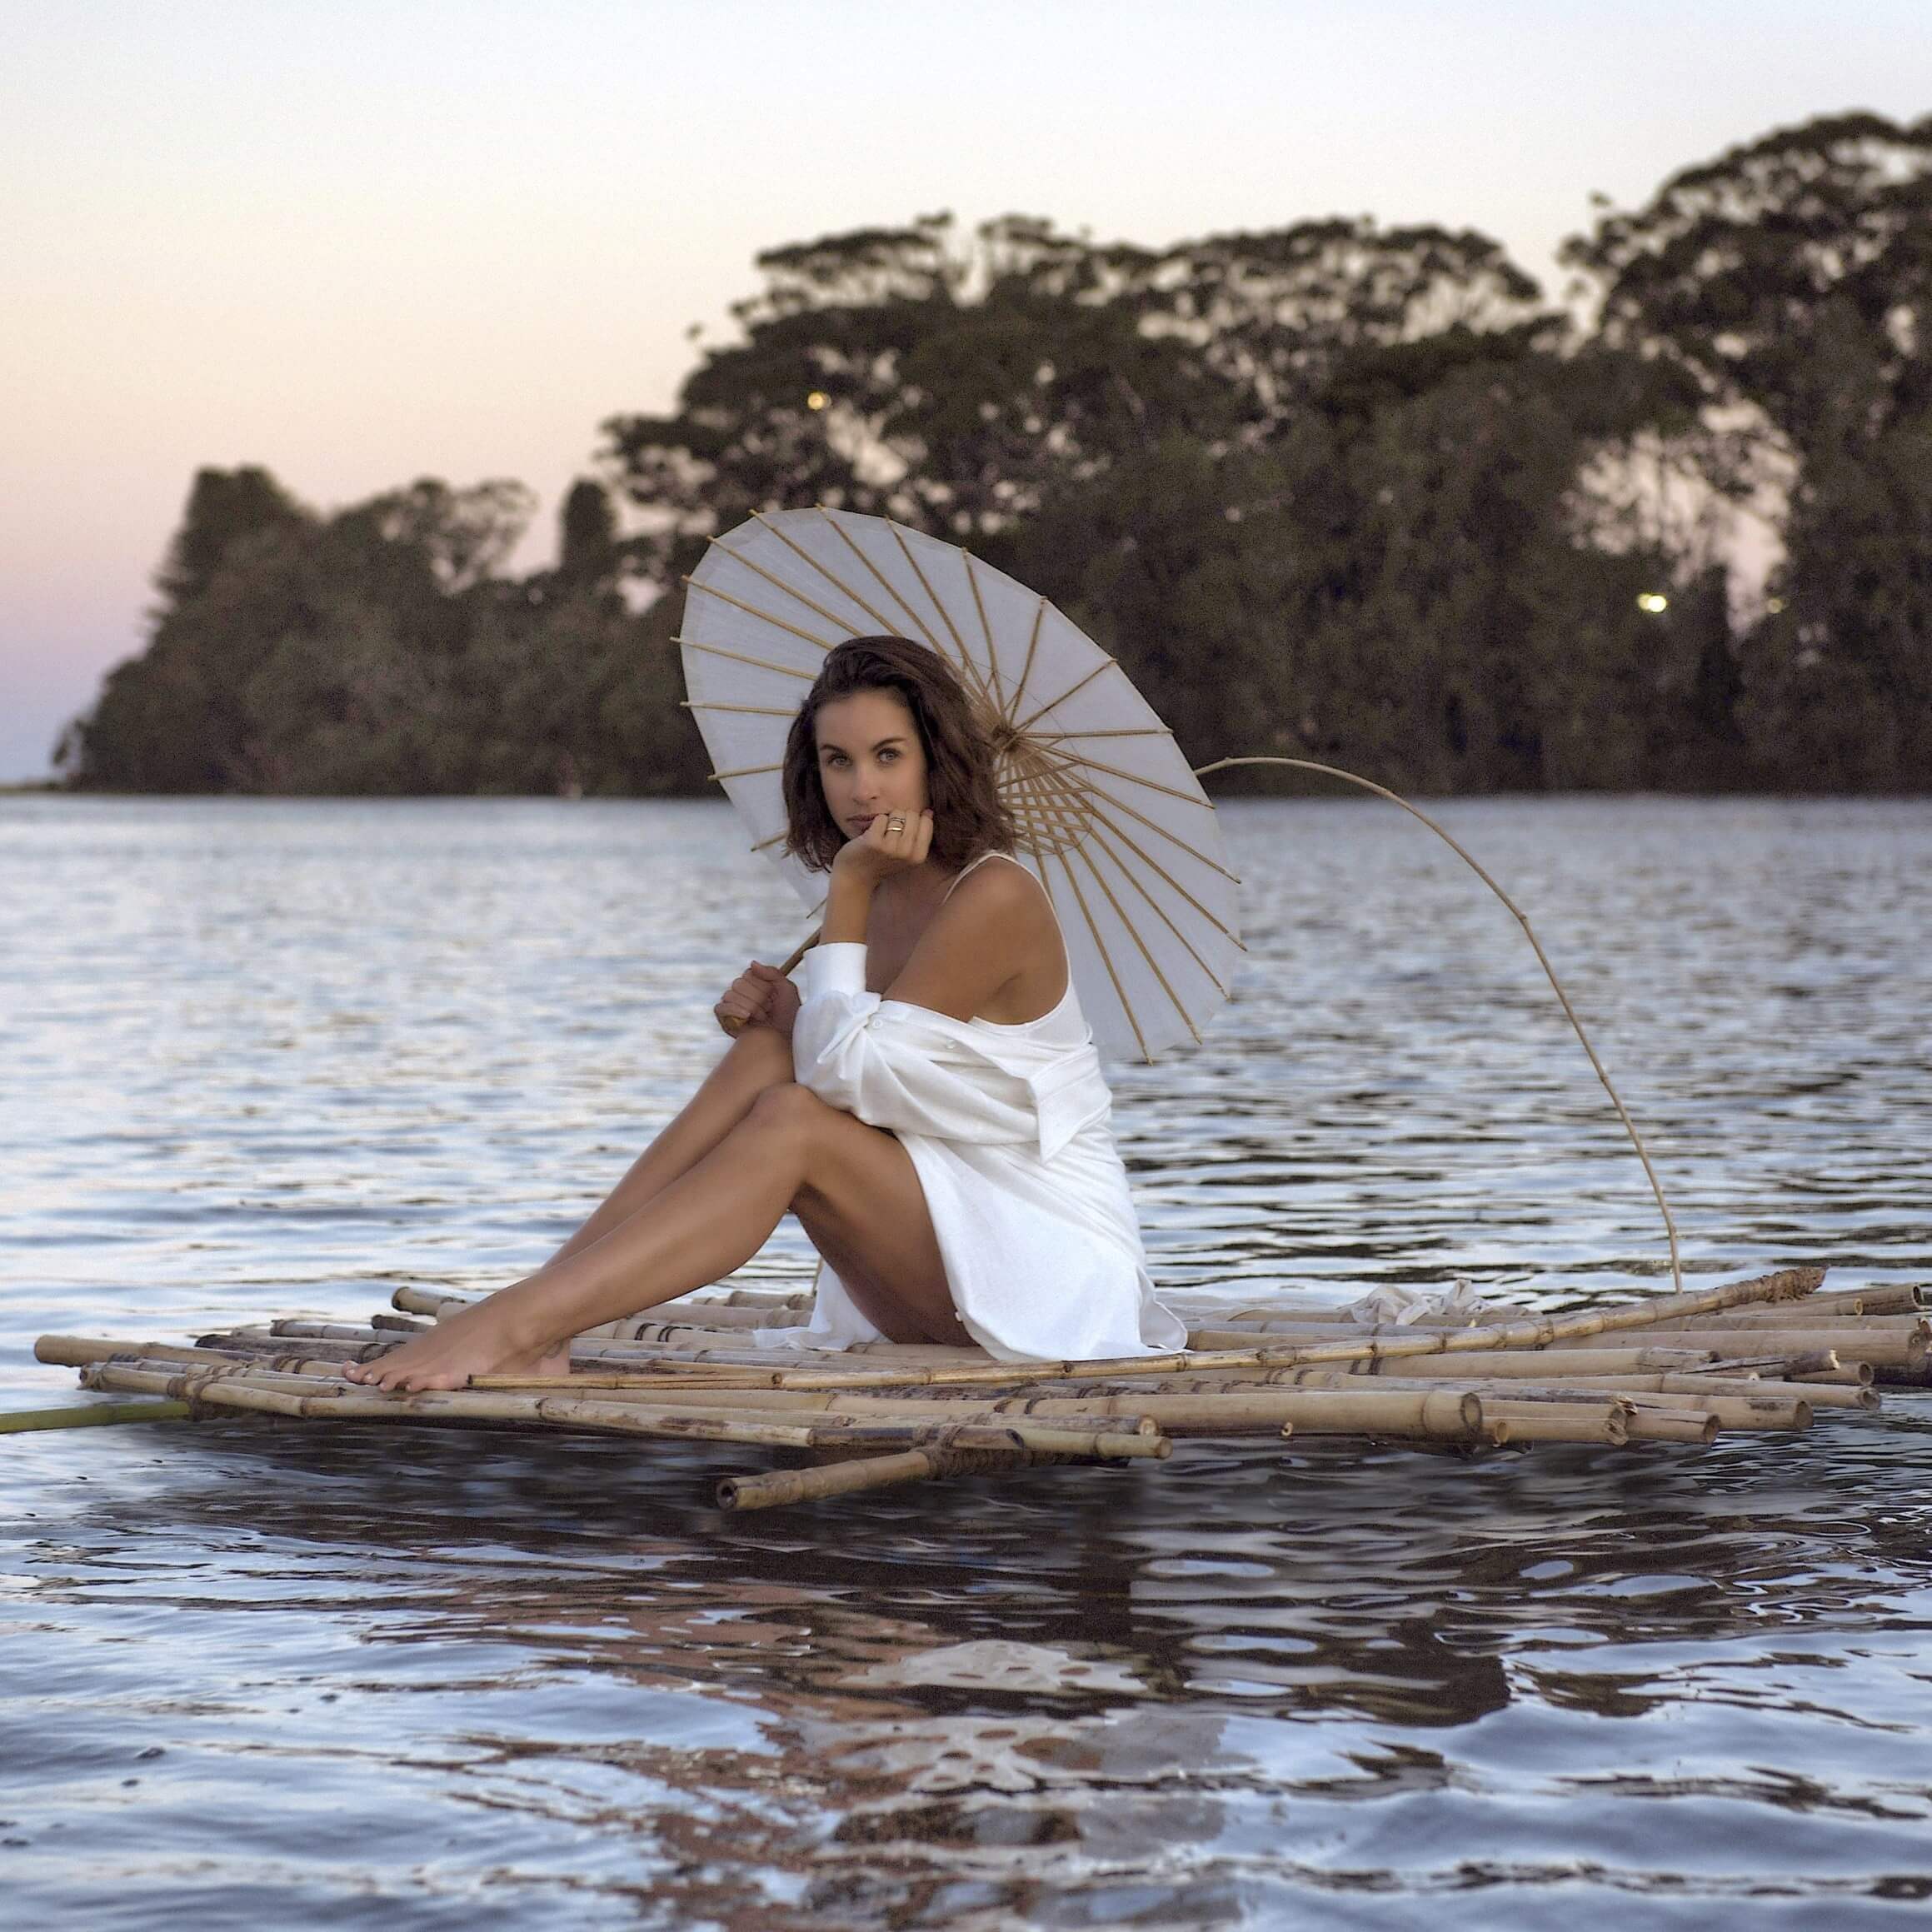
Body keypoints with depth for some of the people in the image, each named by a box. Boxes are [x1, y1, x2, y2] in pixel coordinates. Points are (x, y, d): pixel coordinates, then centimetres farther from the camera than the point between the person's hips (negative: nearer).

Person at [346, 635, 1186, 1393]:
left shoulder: (997, 899, -15)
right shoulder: (881, 895, 10)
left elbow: (848, 1070, -20)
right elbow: (841, 1078, 11)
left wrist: (848, 892, -15)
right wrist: (781, 1019, -9)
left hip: (1056, 1265, -7)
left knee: (793, 1124, -26)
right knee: (767, 1054, -13)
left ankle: (514, 1326, -34)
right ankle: (539, 1327, -24)